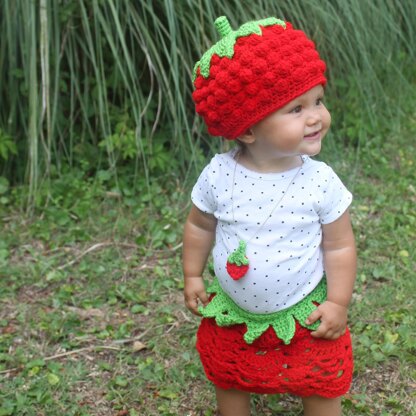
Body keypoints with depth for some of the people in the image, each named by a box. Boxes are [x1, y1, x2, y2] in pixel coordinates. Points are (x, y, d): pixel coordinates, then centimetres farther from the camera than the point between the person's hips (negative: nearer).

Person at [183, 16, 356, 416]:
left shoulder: (321, 181, -20)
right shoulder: (219, 175, -17)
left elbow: (339, 246, -9)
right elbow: (199, 226, 0)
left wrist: (338, 302, -8)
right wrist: (192, 277, 5)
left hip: (304, 317, -1)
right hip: (232, 314, 2)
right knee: (228, 383, 23)